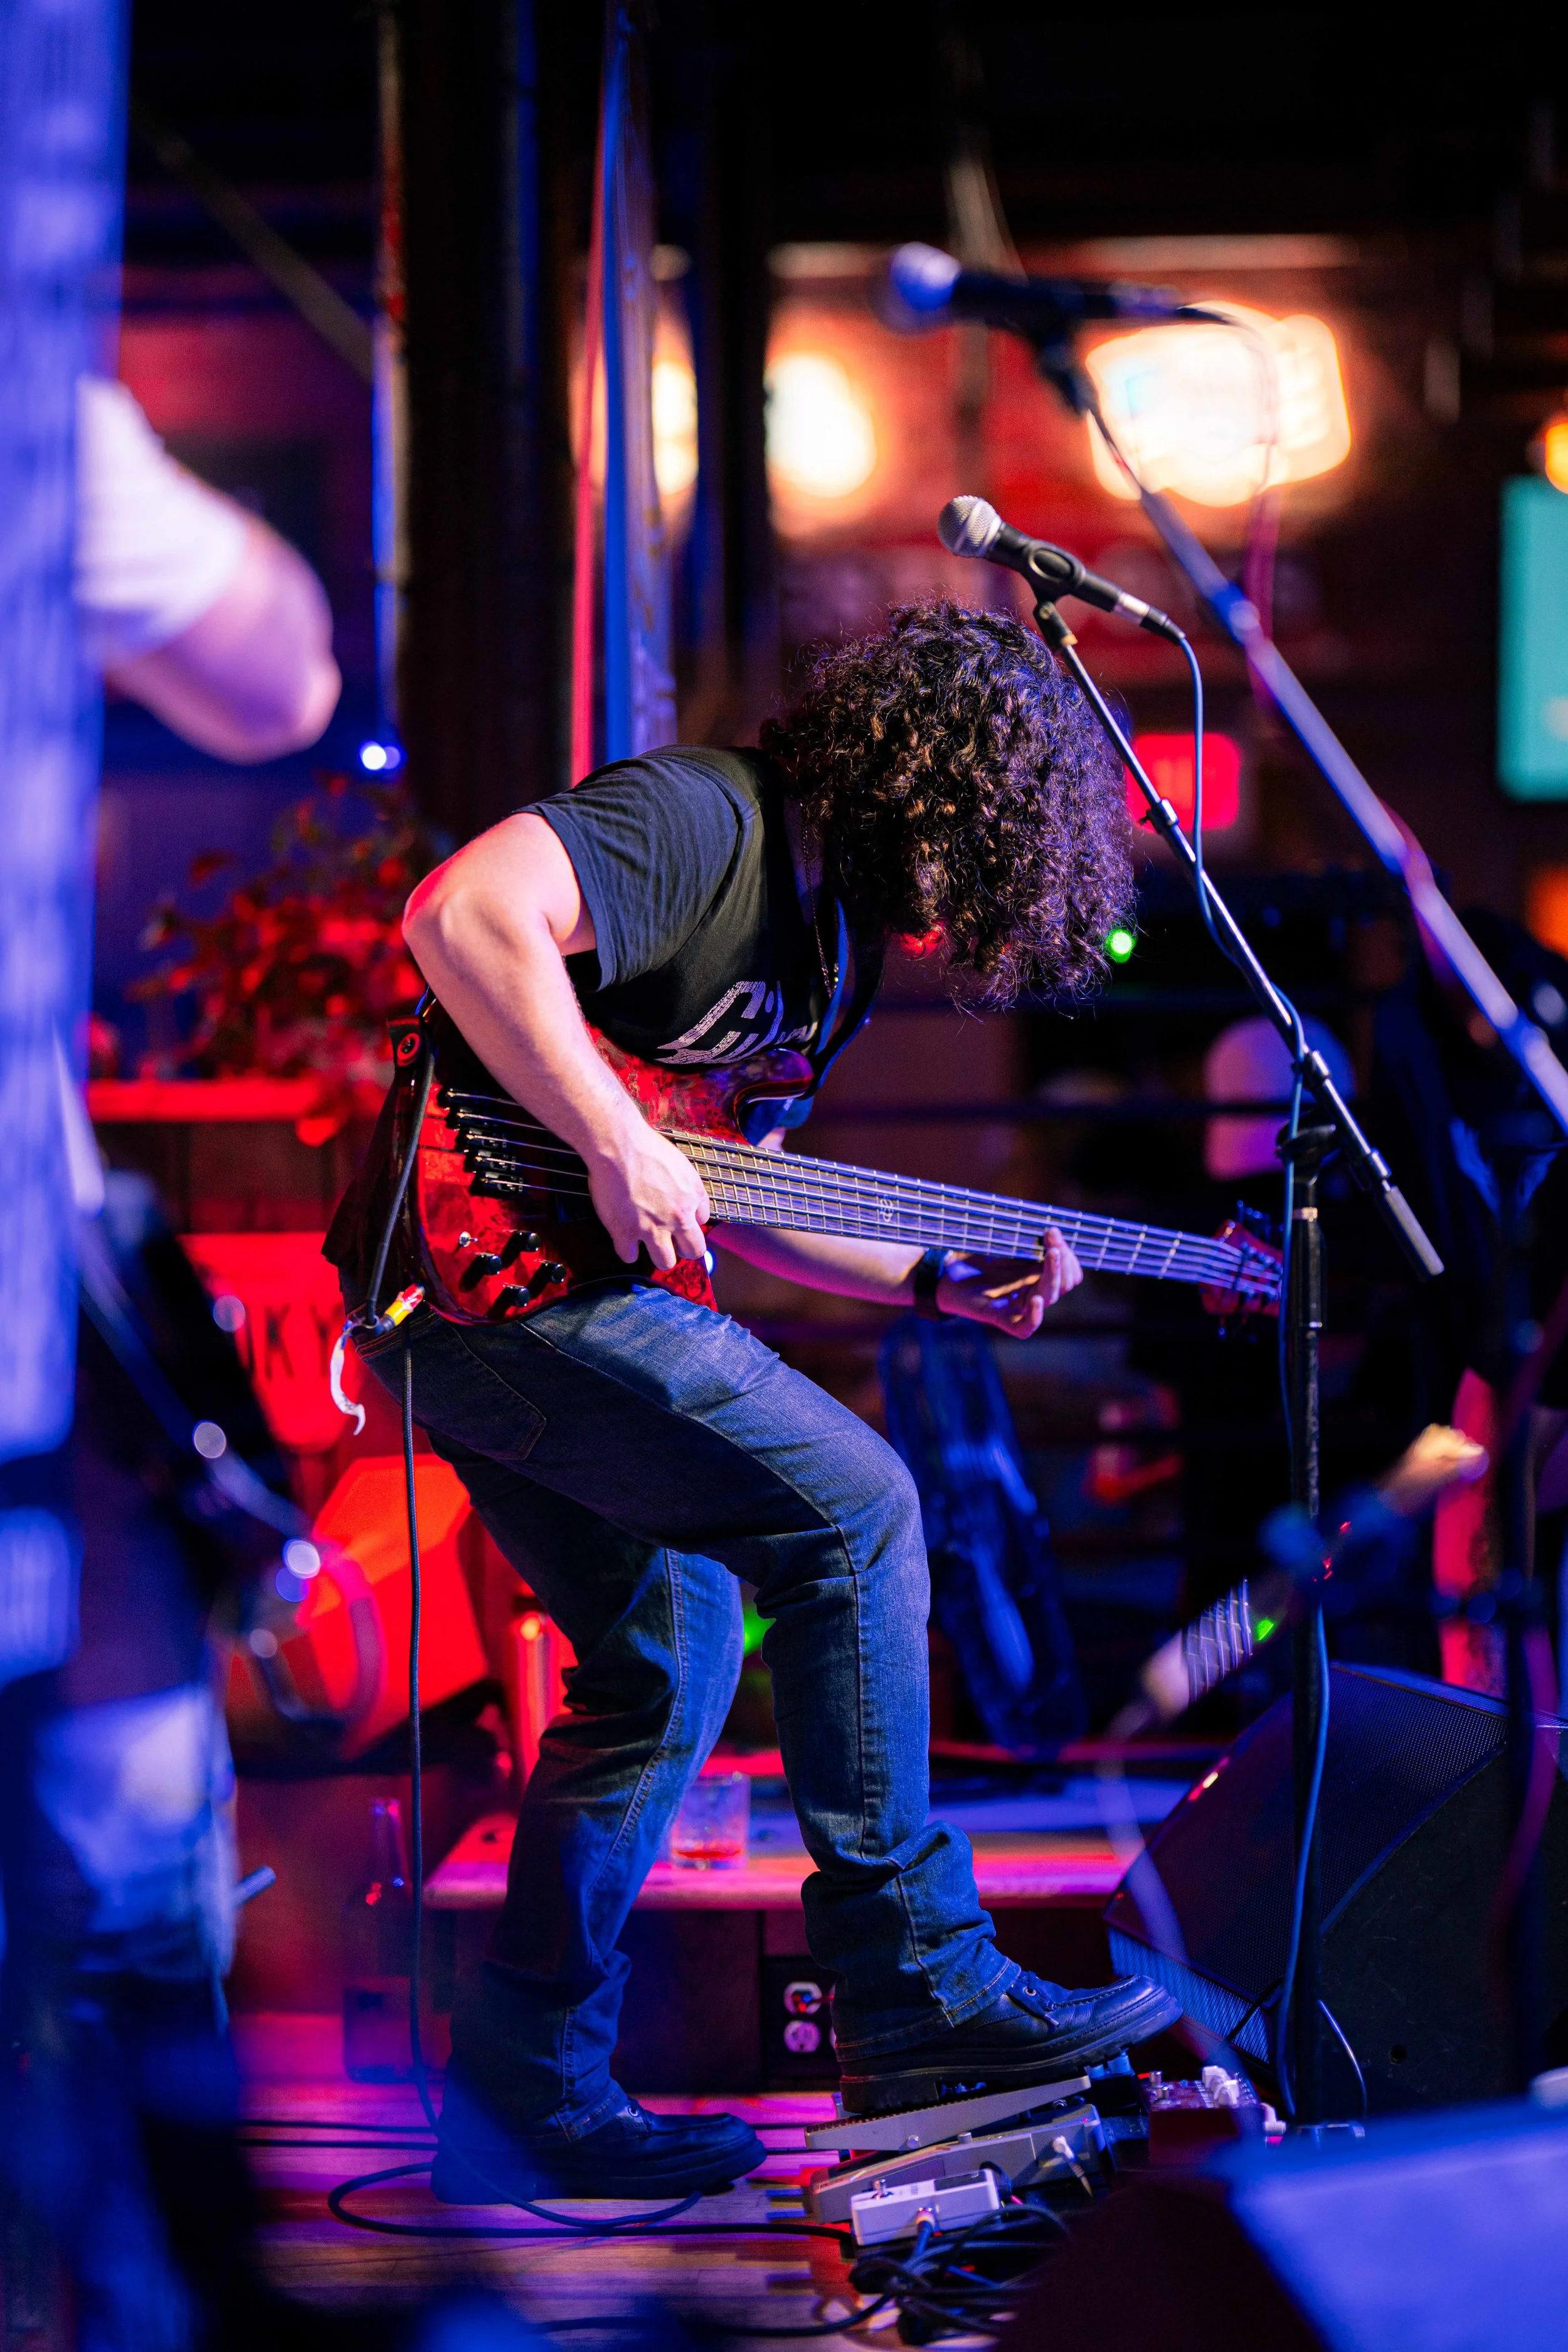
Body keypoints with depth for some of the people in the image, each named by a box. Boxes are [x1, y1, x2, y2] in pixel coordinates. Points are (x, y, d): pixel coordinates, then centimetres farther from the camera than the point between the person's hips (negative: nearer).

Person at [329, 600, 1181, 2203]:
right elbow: (463, 912, -30)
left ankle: (528, 2091, 18)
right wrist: (617, 1147, -28)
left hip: (509, 1305, 11)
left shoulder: (827, 929, 17)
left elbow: (724, 1193, 22)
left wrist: (933, 1280, 14)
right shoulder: (700, 823, -14)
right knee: (850, 1508, -13)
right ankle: (912, 1983, -7)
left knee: (668, 1660, 12)